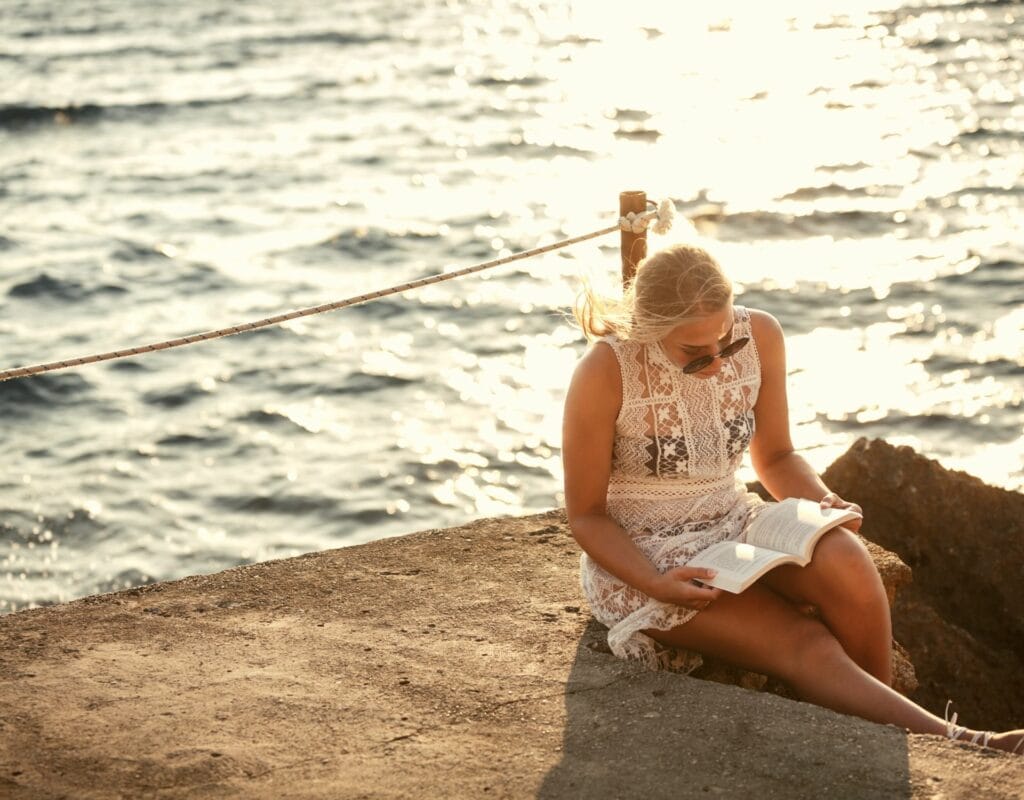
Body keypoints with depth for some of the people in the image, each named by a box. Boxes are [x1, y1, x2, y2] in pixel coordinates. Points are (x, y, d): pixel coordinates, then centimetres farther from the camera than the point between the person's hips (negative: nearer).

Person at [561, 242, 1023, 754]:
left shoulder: (760, 336, -7)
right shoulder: (605, 372, -21)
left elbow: (776, 457, 10)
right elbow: (585, 515, -10)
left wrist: (823, 502, -11)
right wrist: (656, 585, -25)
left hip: (734, 525, 5)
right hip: (637, 559, -4)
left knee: (843, 562, -28)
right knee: (805, 648, -26)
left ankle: (883, 736, -13)